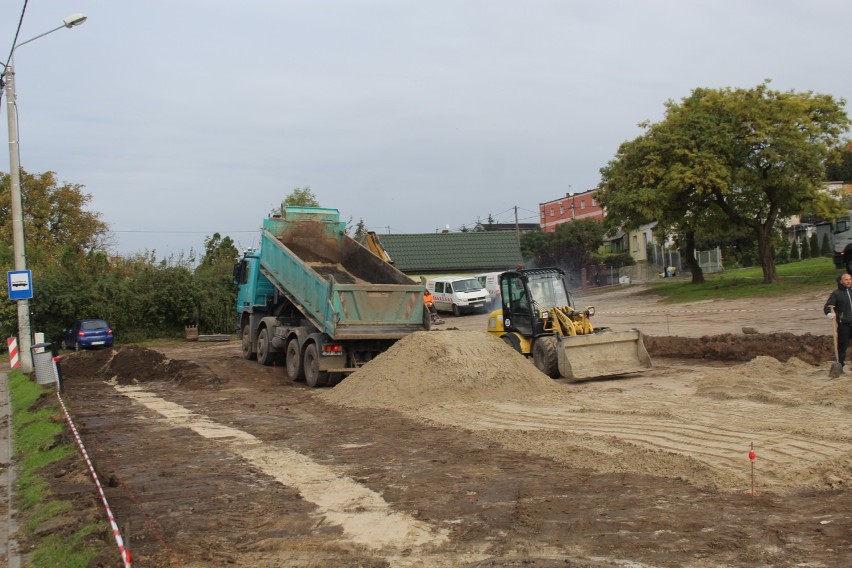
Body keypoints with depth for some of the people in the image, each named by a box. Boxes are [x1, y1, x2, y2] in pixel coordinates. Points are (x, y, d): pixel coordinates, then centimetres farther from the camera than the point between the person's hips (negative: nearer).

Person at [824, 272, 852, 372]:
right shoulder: (836, 294, -2)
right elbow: (827, 306, -11)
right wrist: (829, 314, -30)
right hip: (843, 324, -4)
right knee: (842, 346, -1)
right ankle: (840, 366, 8)